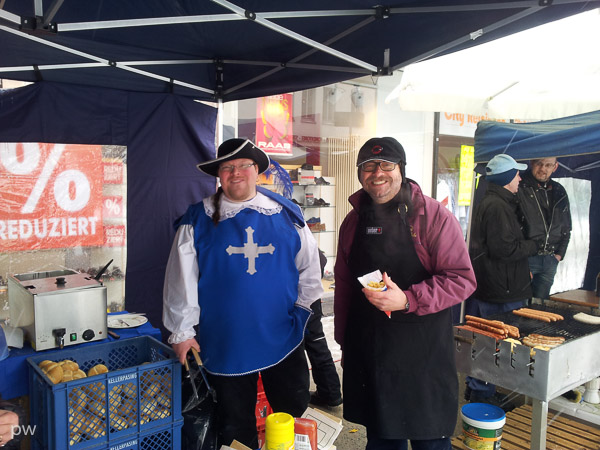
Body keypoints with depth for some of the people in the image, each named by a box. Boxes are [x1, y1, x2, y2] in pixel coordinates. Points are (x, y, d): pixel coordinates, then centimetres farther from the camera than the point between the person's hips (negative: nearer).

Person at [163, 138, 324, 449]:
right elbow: (181, 279, -2)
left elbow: (309, 269, 9)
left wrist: (304, 312, 7)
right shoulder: (198, 220, -3)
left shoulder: (287, 215, 1)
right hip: (226, 346, -1)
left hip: (284, 341, 2)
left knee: (297, 415, 17)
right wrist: (181, 332, -3)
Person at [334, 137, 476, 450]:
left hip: (424, 352, -4)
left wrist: (407, 300, -24)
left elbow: (462, 280, -13)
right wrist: (343, 340, 14)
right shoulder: (354, 221, 6)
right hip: (368, 351, 4)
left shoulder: (433, 216, -9)